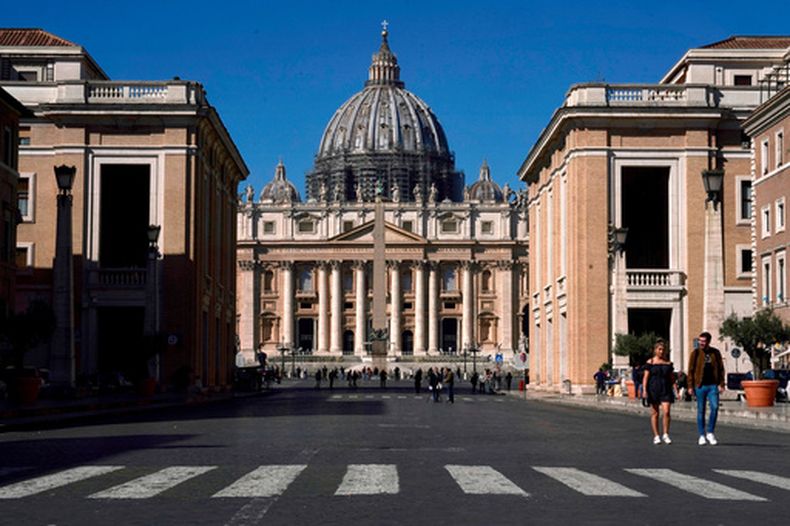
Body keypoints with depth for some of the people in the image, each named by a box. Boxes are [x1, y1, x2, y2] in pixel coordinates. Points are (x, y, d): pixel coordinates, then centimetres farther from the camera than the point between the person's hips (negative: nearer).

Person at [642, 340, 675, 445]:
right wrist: (644, 390, -12)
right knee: (654, 413, 3)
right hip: (653, 390, -1)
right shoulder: (650, 362, 1)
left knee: (666, 412, -11)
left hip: (666, 390, 1)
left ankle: (665, 434, 1)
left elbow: (672, 378, 12)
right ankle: (656, 436, 11)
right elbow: (645, 377, -2)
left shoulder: (668, 363, 9)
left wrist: (676, 390, 5)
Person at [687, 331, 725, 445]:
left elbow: (721, 369, 9)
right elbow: (691, 370, 2)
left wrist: (721, 384, 0)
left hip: (713, 386, 1)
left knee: (715, 407, -13)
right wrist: (690, 386, -4)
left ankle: (710, 433, 1)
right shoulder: (695, 353, 2)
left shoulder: (715, 353, 7)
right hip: (700, 386, -1)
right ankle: (702, 435, 13)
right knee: (701, 411, 4)